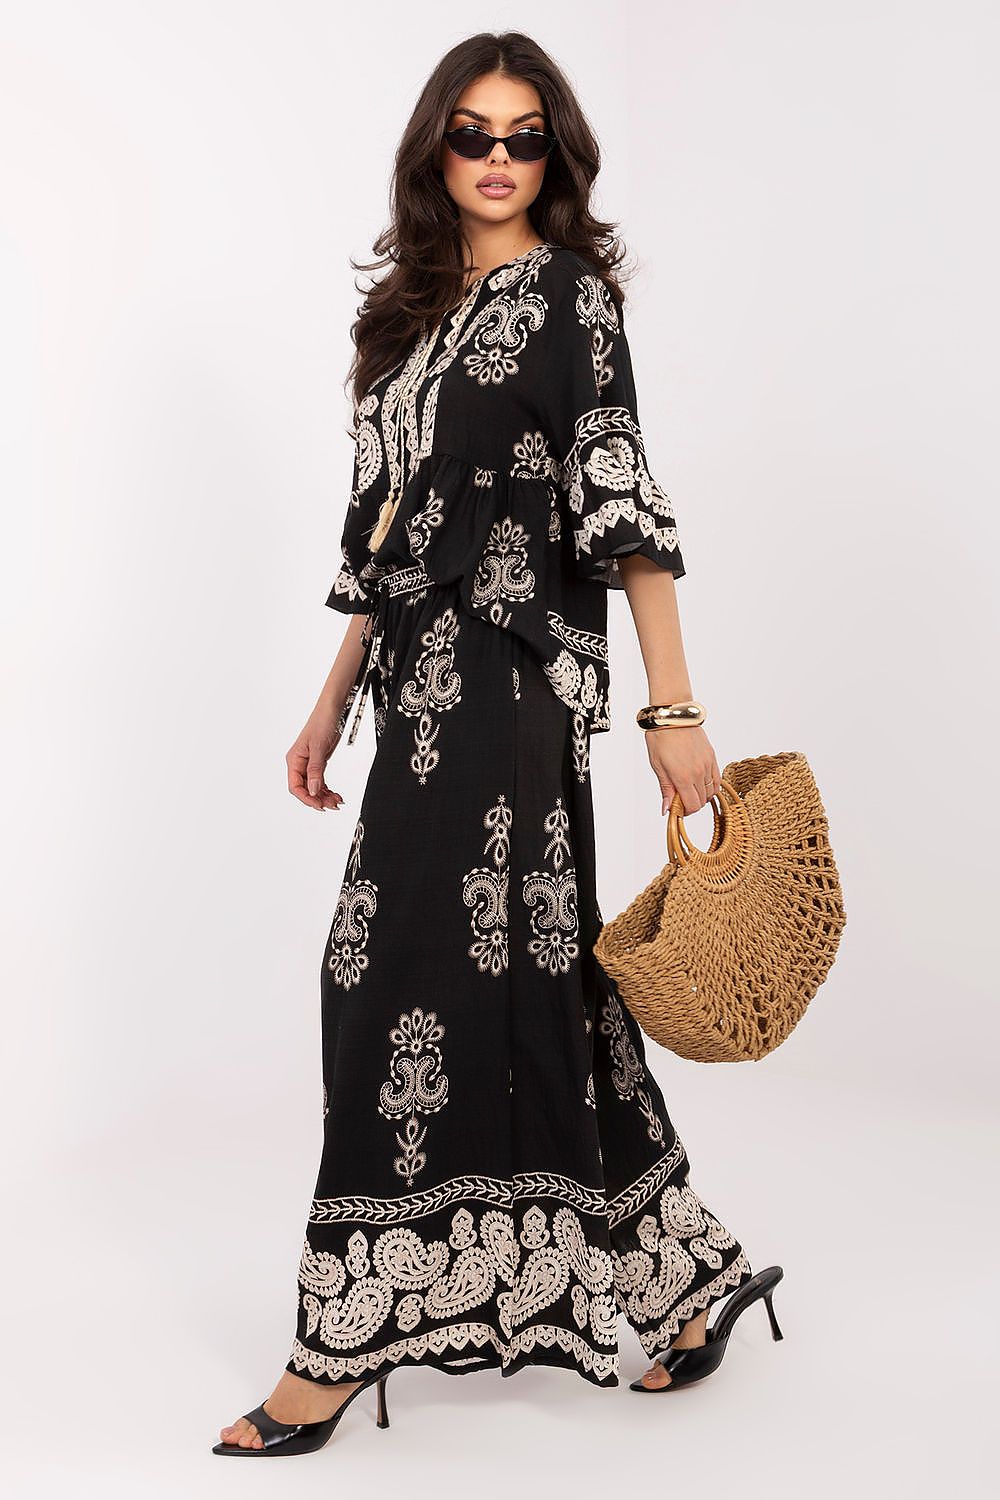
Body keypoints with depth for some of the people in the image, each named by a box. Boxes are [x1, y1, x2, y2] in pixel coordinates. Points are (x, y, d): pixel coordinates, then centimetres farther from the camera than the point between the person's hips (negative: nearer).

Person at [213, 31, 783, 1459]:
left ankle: (343, 1346, 2)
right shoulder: (420, 310, 20)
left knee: (411, 968, -8)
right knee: (530, 969, 9)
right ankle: (679, 1271, 23)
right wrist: (336, 697, 18)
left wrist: (673, 707, -16)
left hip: (508, 675, -7)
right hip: (427, 678, 8)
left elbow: (623, 505, -10)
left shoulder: (566, 292, -1)